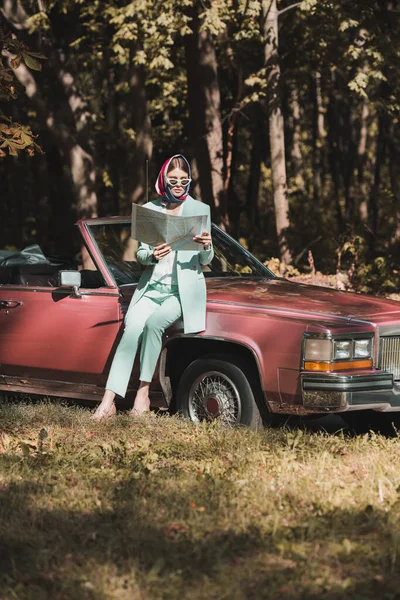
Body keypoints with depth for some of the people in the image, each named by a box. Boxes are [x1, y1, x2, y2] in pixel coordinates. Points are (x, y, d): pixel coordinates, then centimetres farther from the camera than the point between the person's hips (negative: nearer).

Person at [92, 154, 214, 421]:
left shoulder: (200, 210, 5)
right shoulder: (150, 209, 10)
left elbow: (205, 261, 5)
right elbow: (140, 254, 10)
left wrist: (207, 246, -18)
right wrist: (152, 255, -13)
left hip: (183, 289, -2)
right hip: (152, 286, 2)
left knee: (154, 322, -31)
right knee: (131, 330, -24)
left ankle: (143, 392, -24)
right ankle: (109, 401, -31)